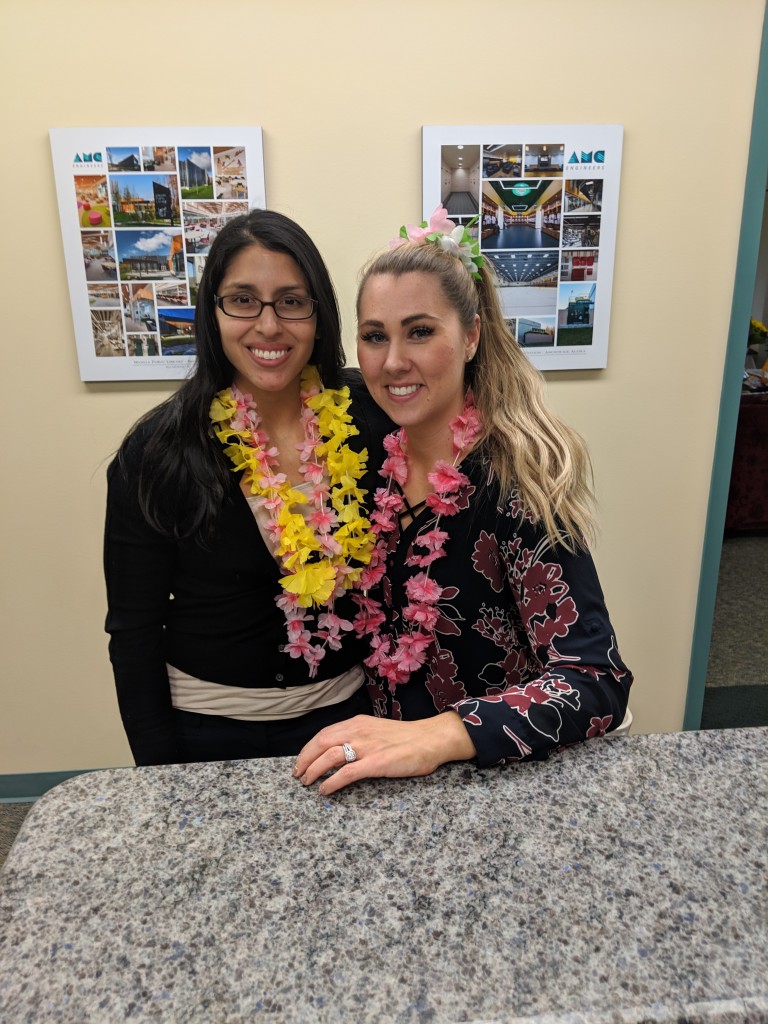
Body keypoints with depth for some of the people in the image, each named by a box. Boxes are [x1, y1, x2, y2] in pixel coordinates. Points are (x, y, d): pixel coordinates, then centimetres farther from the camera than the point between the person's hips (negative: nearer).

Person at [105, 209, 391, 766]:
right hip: (207, 728, -1)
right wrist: (161, 770, -7)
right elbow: (134, 630, -8)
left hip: (342, 711, 2)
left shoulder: (367, 416, -11)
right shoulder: (156, 453, -15)